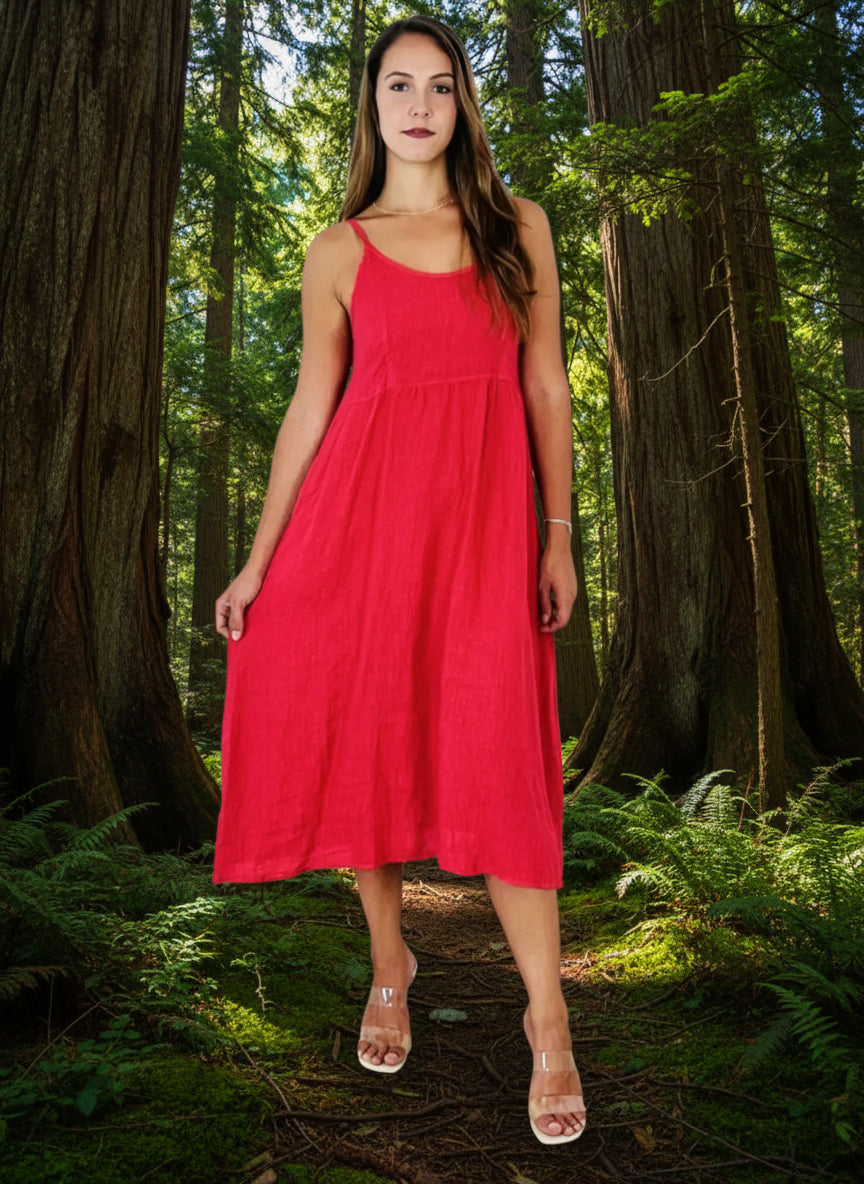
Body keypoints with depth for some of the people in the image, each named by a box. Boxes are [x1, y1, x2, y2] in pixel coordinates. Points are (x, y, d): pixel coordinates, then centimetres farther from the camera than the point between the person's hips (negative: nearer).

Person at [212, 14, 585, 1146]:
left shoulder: (520, 227, 11)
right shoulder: (341, 249, 9)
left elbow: (546, 387, 9)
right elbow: (311, 405, 7)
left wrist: (559, 536, 4)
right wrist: (259, 560, 4)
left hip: (486, 511, 0)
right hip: (360, 509, 1)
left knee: (495, 755, -6)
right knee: (367, 737, 4)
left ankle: (548, 1016, 8)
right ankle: (389, 961, 28)